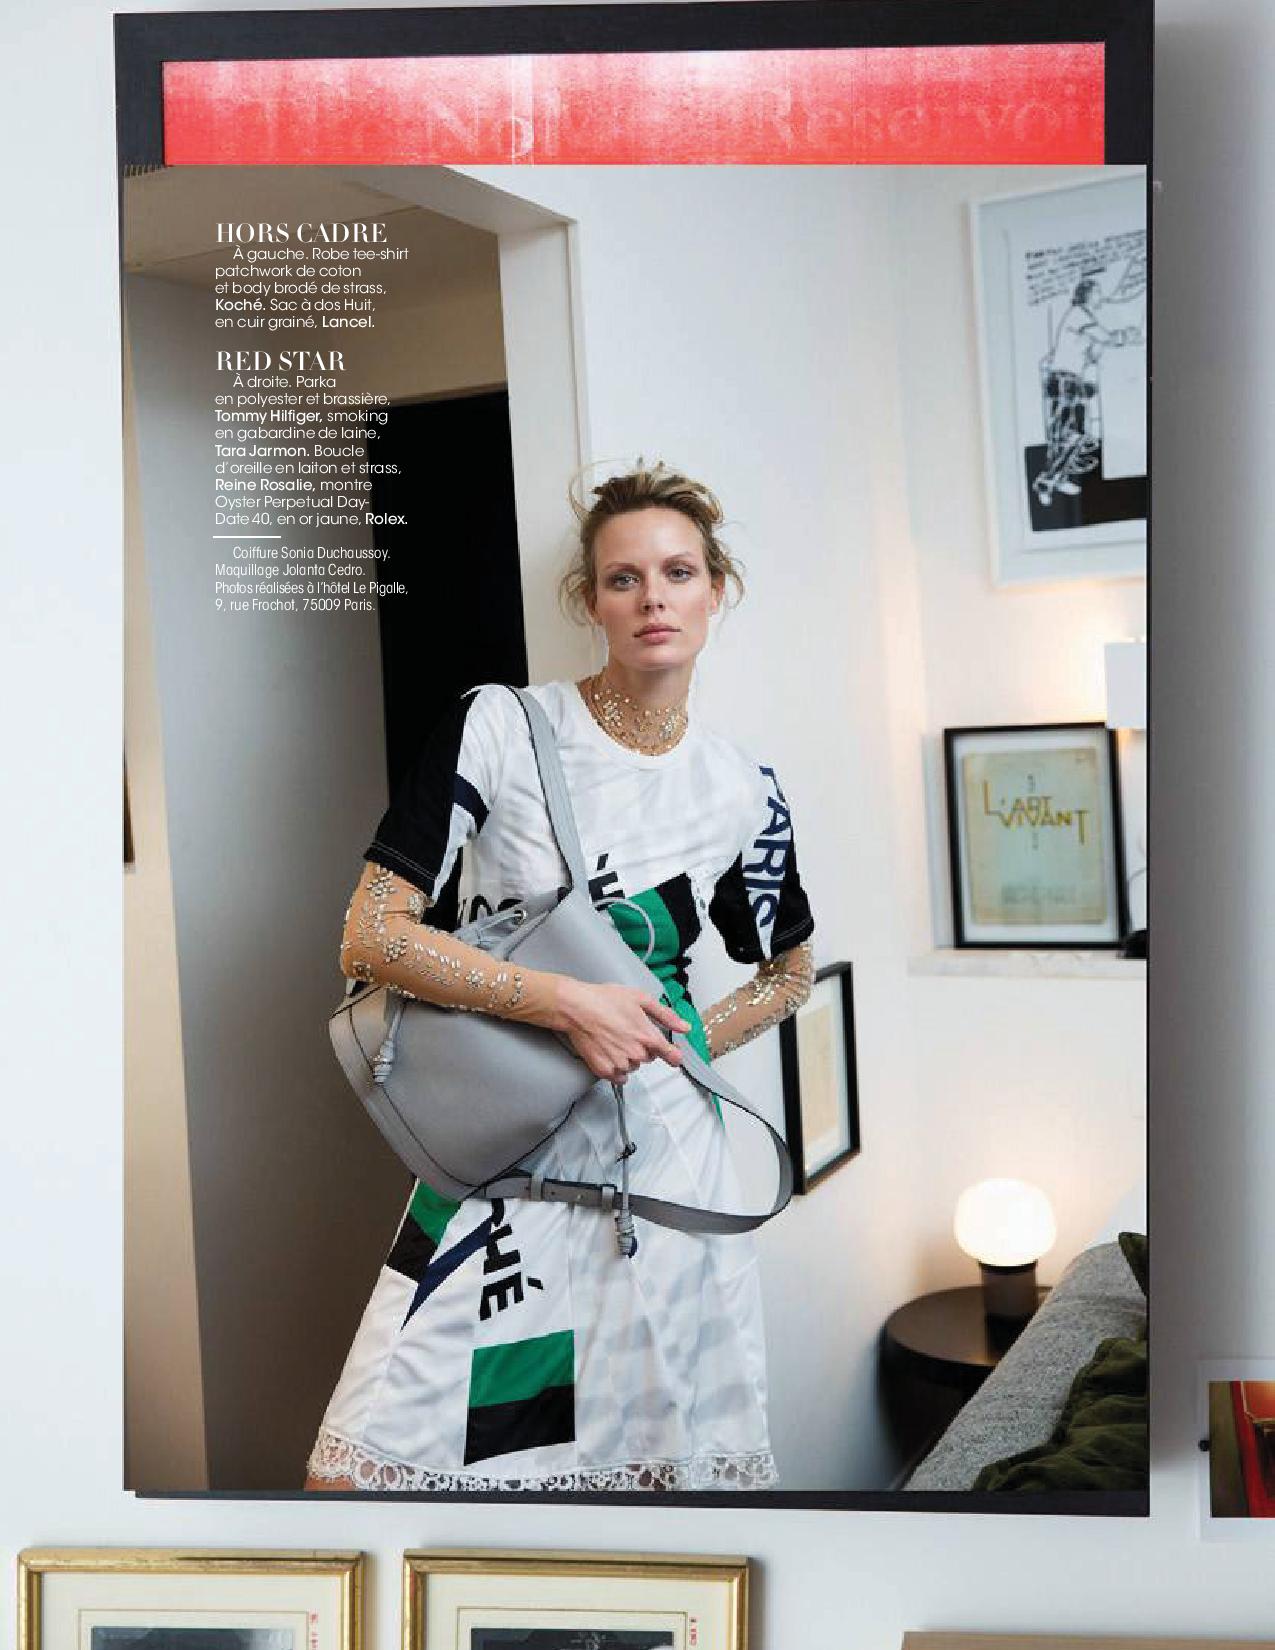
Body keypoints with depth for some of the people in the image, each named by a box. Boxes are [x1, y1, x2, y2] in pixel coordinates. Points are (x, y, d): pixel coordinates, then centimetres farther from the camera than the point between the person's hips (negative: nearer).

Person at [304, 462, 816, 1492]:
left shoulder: (744, 793, 2)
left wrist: (675, 1048, 2)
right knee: (360, 1470, -4)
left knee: (675, 1460, 7)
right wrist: (573, 1004, -18)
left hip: (663, 1151, 2)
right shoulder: (501, 729, -7)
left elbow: (791, 971, 19)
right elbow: (371, 936, -11)